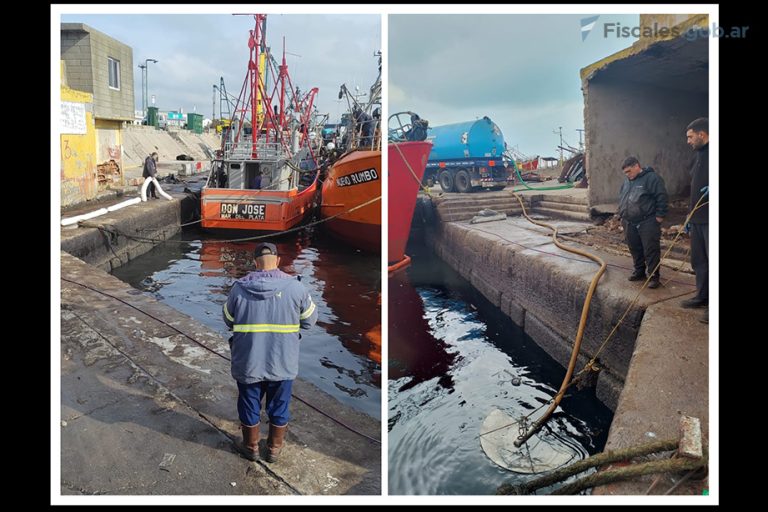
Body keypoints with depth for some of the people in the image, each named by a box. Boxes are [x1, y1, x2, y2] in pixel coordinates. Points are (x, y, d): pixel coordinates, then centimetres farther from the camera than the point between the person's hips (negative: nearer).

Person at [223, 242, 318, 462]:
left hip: (248, 363, 0)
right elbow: (310, 319, -1)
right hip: (283, 363, 0)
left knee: (249, 405, 21)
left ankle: (251, 447, 40)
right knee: (279, 407, 20)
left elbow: (228, 320, 4)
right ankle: (274, 448, 37)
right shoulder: (295, 287, -13)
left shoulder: (239, 288, -11)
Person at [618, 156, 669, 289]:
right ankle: (639, 272, 26)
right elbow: (621, 199, 25)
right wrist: (622, 216, 21)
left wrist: (660, 215, -14)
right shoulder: (626, 182, 15)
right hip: (630, 223, 7)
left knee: (651, 250, -4)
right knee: (635, 249, 13)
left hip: (648, 223, -7)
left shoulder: (652, 178, -9)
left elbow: (661, 197, -12)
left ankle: (654, 276, 2)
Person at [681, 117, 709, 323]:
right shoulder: (699, 155, 18)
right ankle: (702, 296, 27)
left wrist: (713, 187, -32)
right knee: (698, 260, 15)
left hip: (711, 220, -9)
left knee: (712, 261, -6)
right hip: (698, 219, 9)